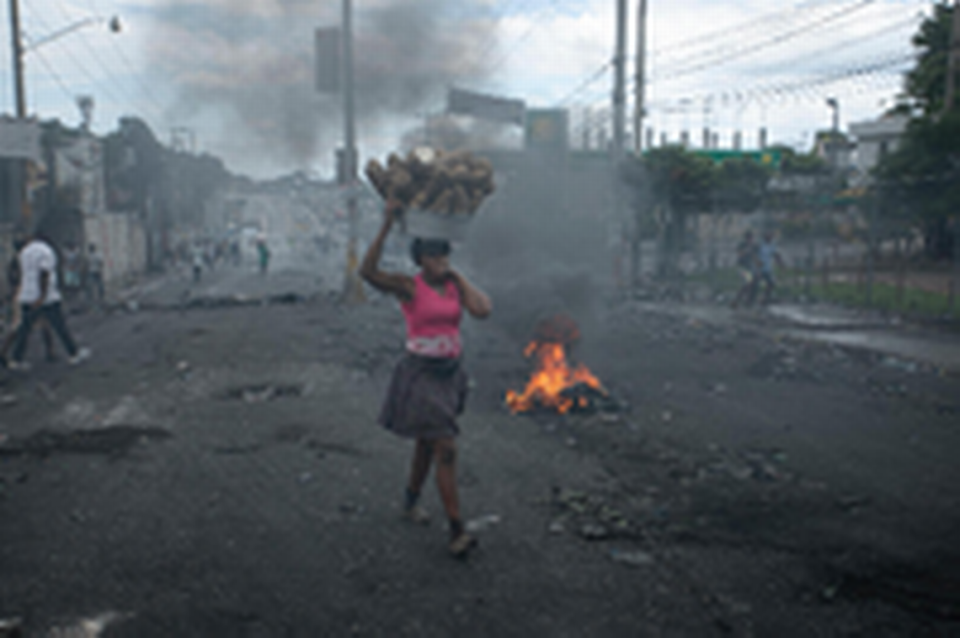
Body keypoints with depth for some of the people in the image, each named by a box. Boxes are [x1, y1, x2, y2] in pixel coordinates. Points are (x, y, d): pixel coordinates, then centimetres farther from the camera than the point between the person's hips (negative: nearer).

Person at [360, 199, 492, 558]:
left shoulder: (455, 286, 6)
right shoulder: (408, 287, -10)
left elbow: (483, 310, -10)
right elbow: (368, 272, -26)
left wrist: (458, 277, -3)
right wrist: (386, 227, -30)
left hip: (450, 373, 6)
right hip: (421, 373, -6)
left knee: (427, 443, 22)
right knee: (446, 450, -12)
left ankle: (411, 501, 44)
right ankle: (457, 531, -8)